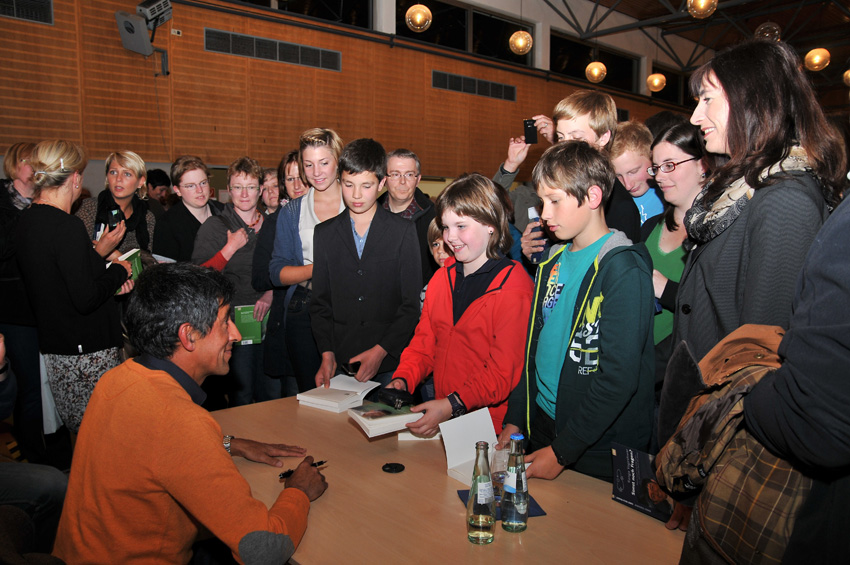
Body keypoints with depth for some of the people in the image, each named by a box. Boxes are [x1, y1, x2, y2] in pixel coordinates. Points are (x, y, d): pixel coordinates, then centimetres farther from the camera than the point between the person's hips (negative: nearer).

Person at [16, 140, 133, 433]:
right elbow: (86, 299, -21)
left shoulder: (27, 220, 9)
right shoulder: (68, 227, -19)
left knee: (78, 432, 18)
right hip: (87, 351, -9)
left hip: (54, 346, 9)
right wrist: (119, 271, -5)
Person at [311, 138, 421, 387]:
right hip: (340, 362, 2)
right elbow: (320, 302, 9)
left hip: (391, 363, -2)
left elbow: (412, 303, -3)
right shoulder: (325, 233, 10)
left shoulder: (404, 231, 1)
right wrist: (327, 354, -3)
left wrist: (381, 351, -11)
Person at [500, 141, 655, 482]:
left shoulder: (624, 268, -18)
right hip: (542, 425, 7)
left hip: (599, 450, -7)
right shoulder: (553, 262, 7)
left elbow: (620, 377, -22)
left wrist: (562, 451, -18)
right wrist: (514, 419, 6)